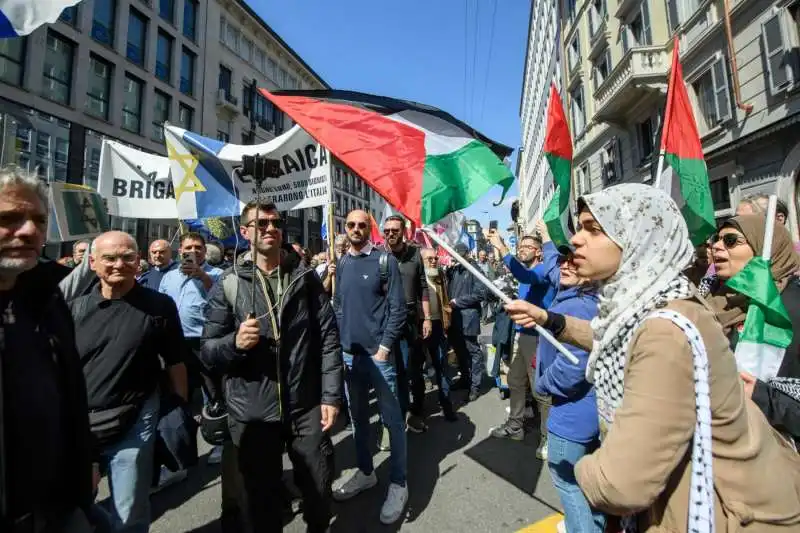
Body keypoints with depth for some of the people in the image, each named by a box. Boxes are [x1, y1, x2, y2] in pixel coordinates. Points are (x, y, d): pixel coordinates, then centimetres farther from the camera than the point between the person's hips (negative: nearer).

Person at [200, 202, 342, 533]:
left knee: (319, 489, 18)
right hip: (252, 413, 0)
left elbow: (328, 337, -1)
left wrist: (331, 395, -5)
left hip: (307, 407, 1)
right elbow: (207, 352, -1)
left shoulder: (306, 278, 0)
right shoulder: (228, 286, -2)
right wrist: (234, 342, -22)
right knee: (261, 496, 17)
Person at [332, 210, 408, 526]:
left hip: (379, 352, -5)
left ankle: (398, 483, 22)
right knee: (358, 416, 18)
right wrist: (339, 341, 6)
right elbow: (338, 305, 14)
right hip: (348, 353, 6)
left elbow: (398, 307, -9)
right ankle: (365, 472, 36)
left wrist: (384, 347, -14)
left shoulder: (385, 260, -7)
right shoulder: (342, 264, 9)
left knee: (392, 419, 6)